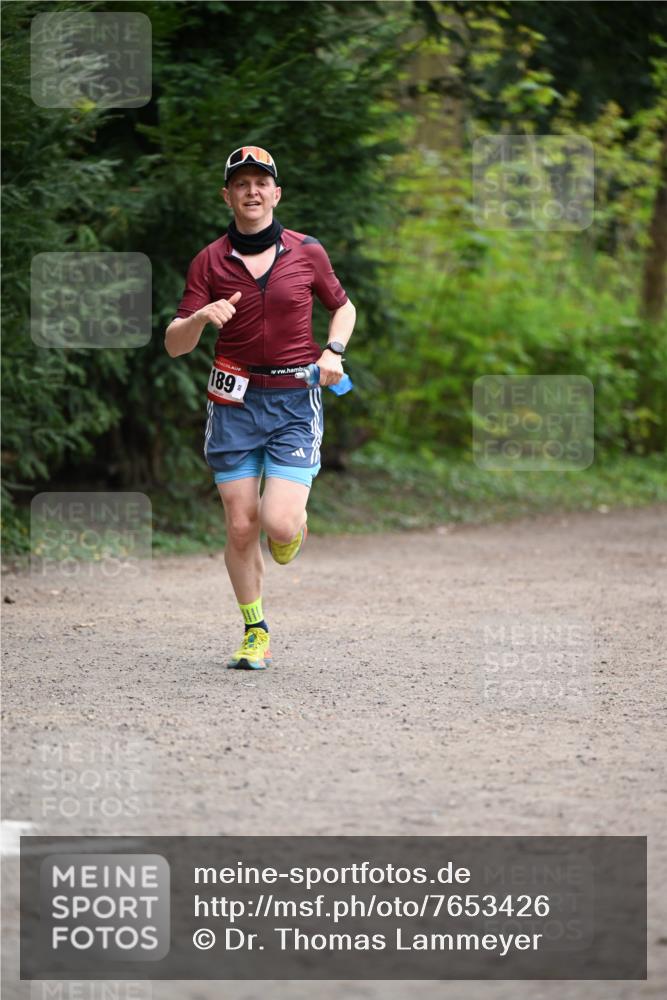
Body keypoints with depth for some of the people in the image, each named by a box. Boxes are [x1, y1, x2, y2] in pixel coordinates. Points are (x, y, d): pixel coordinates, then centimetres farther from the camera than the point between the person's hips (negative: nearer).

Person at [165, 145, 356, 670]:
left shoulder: (307, 252, 2)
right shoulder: (210, 261, 2)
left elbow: (343, 307, 19)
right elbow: (174, 345, 0)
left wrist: (333, 351, 0)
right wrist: (200, 318, -21)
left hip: (296, 398, -1)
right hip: (236, 399, 1)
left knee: (278, 523, -16)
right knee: (240, 526, -1)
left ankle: (295, 524, 23)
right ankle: (255, 630, 18)